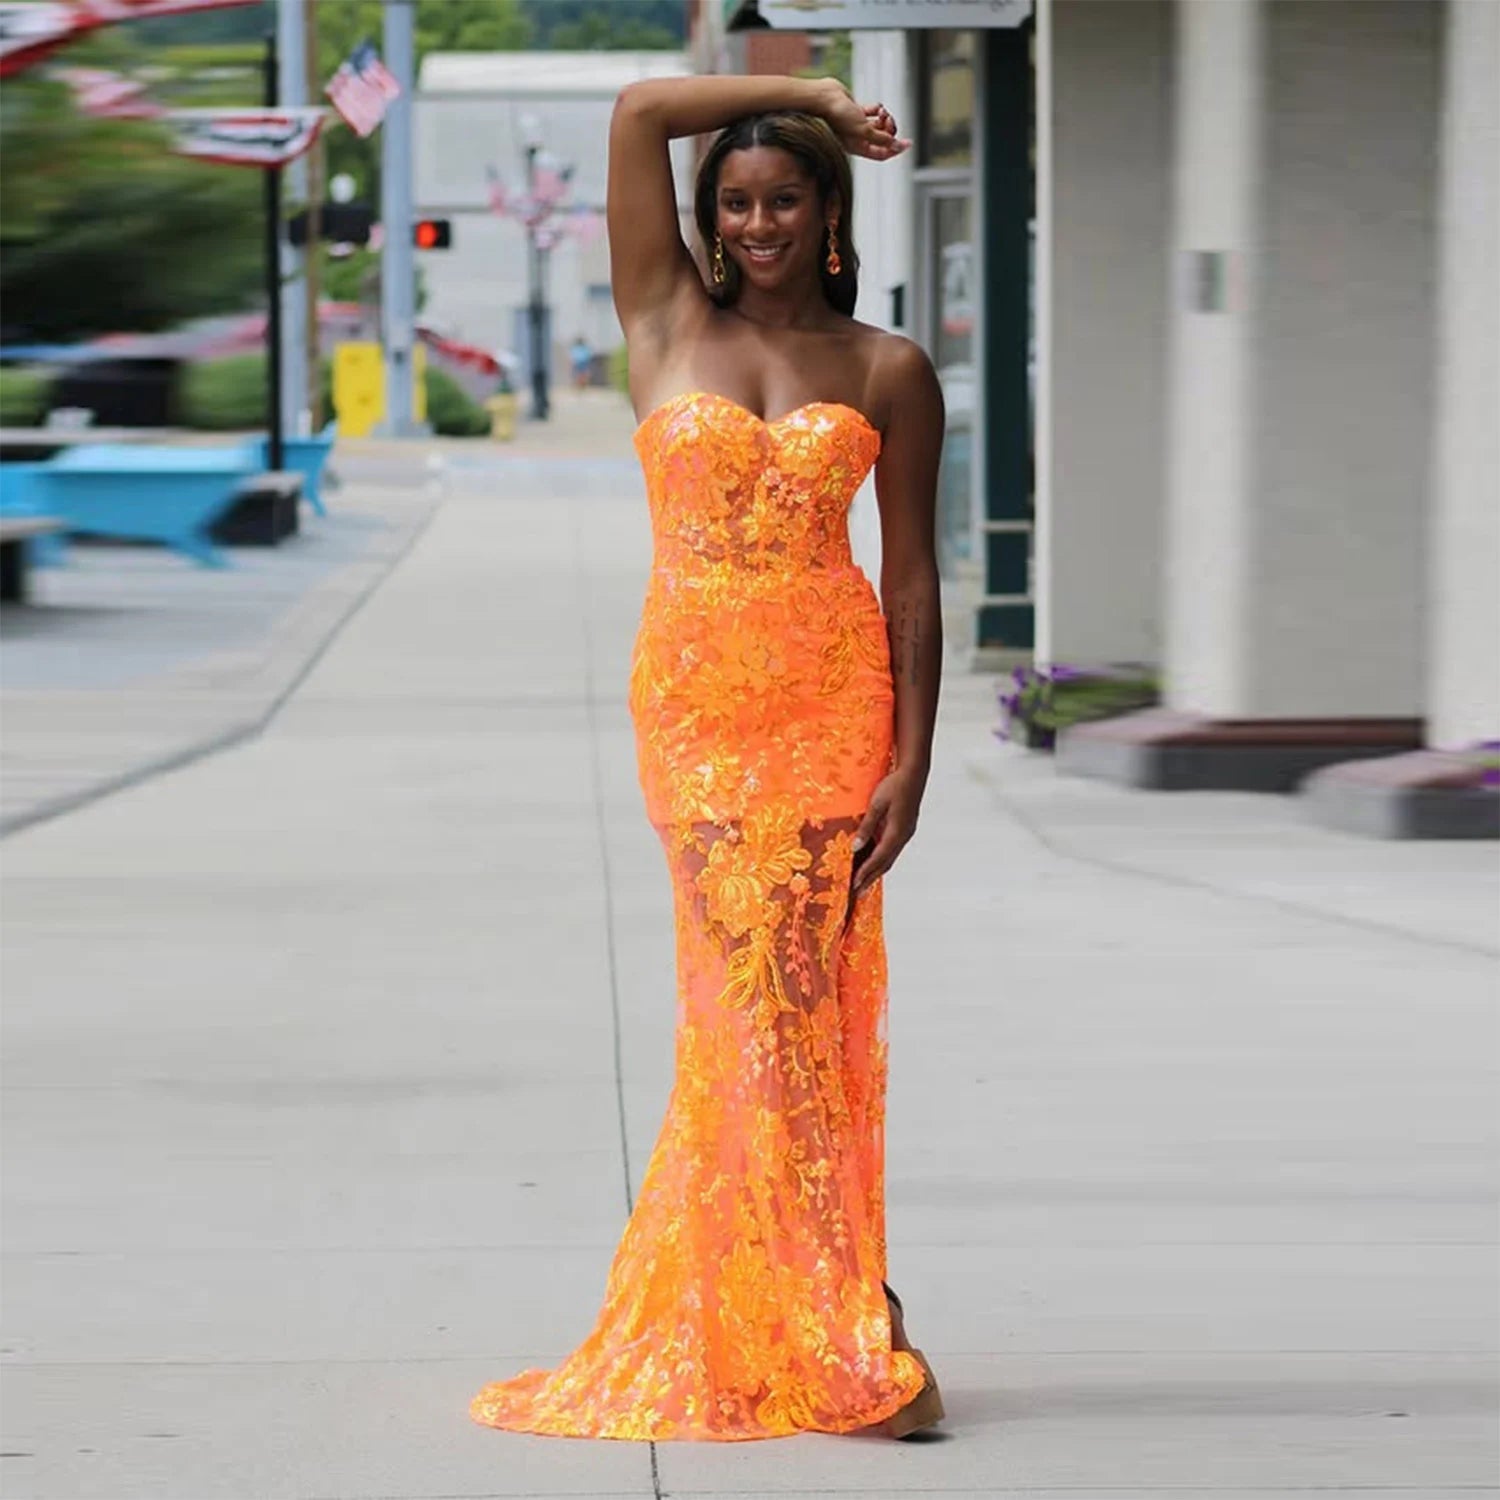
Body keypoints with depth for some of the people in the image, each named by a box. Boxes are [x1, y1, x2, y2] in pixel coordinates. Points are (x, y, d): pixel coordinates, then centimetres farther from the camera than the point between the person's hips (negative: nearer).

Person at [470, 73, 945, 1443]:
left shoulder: (889, 372, 8)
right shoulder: (669, 325, 9)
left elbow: (913, 575, 5)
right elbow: (640, 110, 3)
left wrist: (912, 762, -3)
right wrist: (812, 95, 8)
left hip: (834, 696, 0)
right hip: (696, 696, 1)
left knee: (794, 1003, -5)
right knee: (758, 997, -4)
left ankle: (757, 1331, 2)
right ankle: (841, 1343, 1)